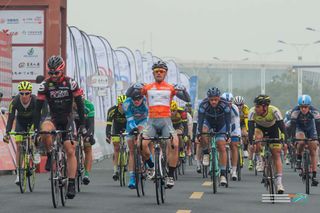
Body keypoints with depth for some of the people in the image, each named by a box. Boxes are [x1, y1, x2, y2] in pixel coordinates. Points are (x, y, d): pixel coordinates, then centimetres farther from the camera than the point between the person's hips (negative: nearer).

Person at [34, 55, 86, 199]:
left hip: (67, 120, 0)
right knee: (45, 131, -36)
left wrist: (82, 125, -18)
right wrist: (36, 128, -18)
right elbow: (38, 108, -10)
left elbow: (80, 105, -11)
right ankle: (50, 156, -11)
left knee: (70, 151, -10)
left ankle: (71, 184, -8)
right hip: (53, 119, 0)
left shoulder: (70, 83, -12)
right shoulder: (45, 85, -9)